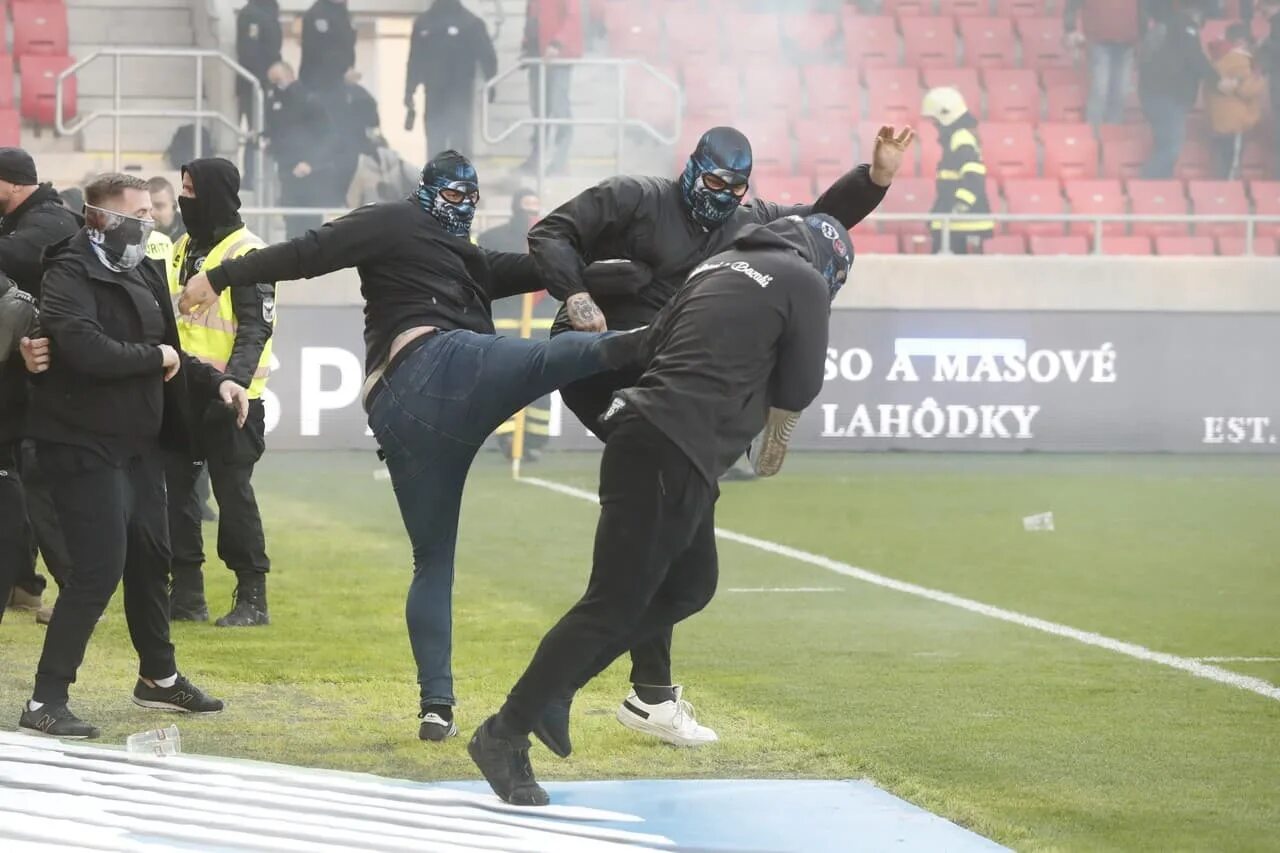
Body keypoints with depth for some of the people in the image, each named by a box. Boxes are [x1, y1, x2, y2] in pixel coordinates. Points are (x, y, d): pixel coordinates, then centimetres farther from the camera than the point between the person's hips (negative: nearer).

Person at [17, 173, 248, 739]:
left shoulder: (140, 275, 13)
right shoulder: (71, 275, -16)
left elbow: (166, 350, 24)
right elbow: (87, 349, -31)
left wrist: (214, 381, 8)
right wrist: (156, 357, -17)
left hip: (138, 442, 9)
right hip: (86, 447, -9)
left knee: (151, 558, 19)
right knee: (99, 569, -14)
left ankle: (158, 677, 37)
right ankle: (45, 702, -9)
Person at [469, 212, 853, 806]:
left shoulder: (718, 267, 21)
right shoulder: (804, 283, 0)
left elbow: (650, 346, 22)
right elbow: (795, 391, 6)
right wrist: (774, 447, 26)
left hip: (648, 441, 9)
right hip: (672, 457, -9)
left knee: (691, 585, 19)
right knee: (614, 605, -8)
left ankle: (554, 688, 18)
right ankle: (505, 734, -8)